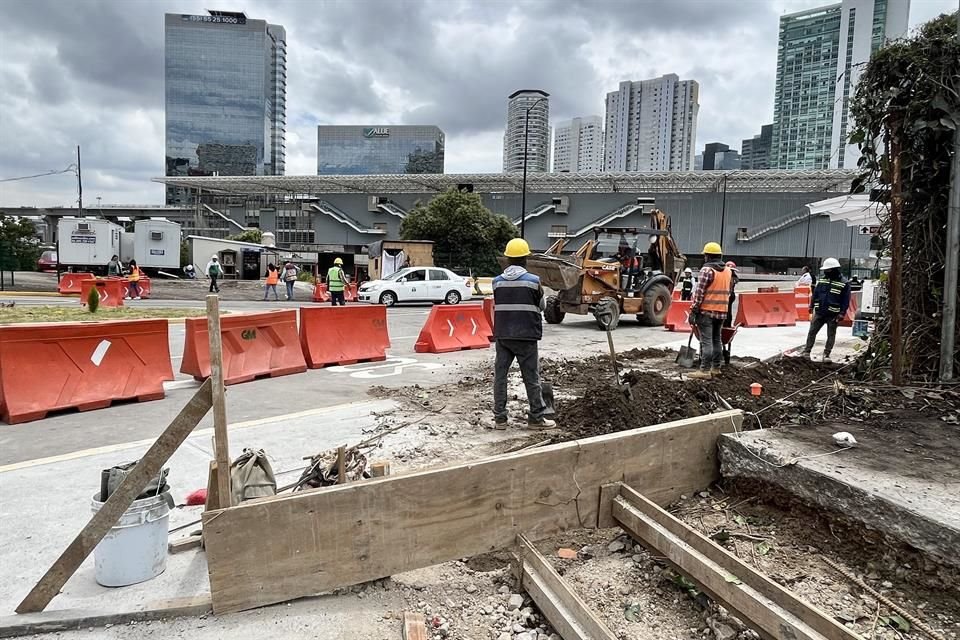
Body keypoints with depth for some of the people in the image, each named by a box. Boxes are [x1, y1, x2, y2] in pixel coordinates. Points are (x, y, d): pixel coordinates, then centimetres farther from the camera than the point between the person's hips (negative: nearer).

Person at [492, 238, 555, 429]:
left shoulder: (497, 281, 0)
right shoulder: (533, 280, -8)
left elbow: (496, 307, 8)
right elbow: (542, 306, 5)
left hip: (502, 335, 3)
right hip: (526, 335, -3)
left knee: (500, 375, 9)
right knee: (531, 377, 7)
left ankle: (500, 418, 12)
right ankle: (536, 418, 14)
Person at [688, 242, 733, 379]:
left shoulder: (707, 270, -11)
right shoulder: (728, 271, 13)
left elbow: (699, 292, -15)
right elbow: (729, 291, 18)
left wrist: (693, 311, -12)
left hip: (707, 311, -7)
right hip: (722, 311, 7)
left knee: (706, 341, -7)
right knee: (717, 339, 15)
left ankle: (705, 370, -7)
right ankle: (716, 368, 21)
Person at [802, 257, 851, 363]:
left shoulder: (844, 284, -6)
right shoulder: (822, 281, 6)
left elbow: (846, 301, -6)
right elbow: (815, 295, 12)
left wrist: (841, 314, -11)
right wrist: (811, 307, 8)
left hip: (833, 315, -3)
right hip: (819, 313, 3)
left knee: (831, 335, 5)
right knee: (812, 332, 2)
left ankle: (826, 354, 12)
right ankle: (807, 351, 8)